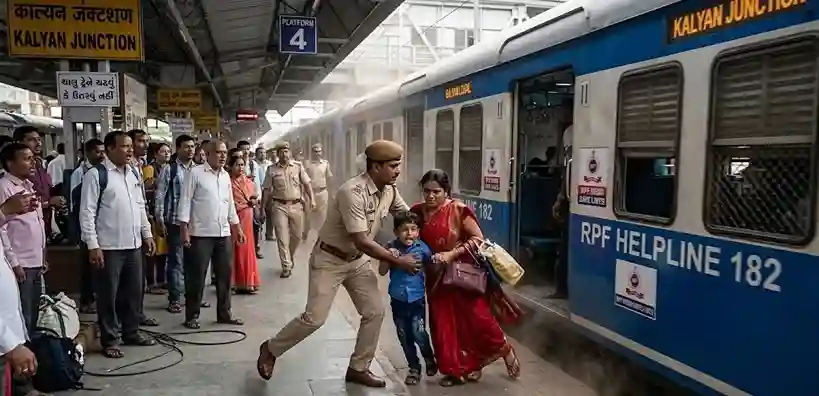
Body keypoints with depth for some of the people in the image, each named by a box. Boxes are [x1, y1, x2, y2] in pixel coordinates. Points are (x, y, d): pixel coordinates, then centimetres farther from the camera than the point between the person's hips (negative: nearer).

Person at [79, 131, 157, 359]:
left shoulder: (134, 173, 11)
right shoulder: (96, 174, -9)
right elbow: (87, 212, -12)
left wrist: (147, 234, 13)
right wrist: (92, 245, -16)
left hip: (133, 244, 7)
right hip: (108, 247, -6)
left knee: (134, 291, 15)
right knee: (108, 294, 4)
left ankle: (131, 333, 30)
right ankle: (109, 340, 17)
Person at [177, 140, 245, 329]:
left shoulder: (225, 176, 12)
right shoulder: (195, 173, -6)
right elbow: (185, 202, -9)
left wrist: (237, 228, 17)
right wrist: (185, 231, -14)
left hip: (223, 233, 6)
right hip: (201, 234, -6)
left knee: (225, 275, 11)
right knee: (197, 276, 2)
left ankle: (224, 313, 22)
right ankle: (192, 315, 14)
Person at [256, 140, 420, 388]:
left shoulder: (389, 190, -6)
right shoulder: (353, 192, -31)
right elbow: (362, 241, -32)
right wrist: (398, 262, -26)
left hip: (358, 260, 7)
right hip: (329, 259, -7)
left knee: (375, 311, 2)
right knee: (315, 318, -6)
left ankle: (358, 368, 18)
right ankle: (271, 349, 19)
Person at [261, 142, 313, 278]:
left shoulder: (298, 166, 4)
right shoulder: (271, 169, 2)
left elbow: (307, 184, 3)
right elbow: (267, 190, 4)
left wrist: (312, 199, -8)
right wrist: (264, 207, 3)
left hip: (296, 205, 1)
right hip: (279, 206, -1)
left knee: (297, 236, 9)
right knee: (282, 237, -3)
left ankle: (289, 257, 35)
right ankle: (286, 266, 5)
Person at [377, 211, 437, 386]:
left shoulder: (422, 247, -10)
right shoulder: (391, 247, -8)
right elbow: (382, 271, -7)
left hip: (417, 299, -2)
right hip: (398, 300, 2)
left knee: (419, 334, -8)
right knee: (404, 337, 11)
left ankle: (429, 359, 23)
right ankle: (414, 368, 30)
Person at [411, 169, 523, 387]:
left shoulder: (459, 210, -15)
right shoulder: (417, 211, -2)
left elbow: (478, 238, -12)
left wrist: (452, 254, -21)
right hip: (437, 277, 5)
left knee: (476, 317, -2)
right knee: (443, 323, 6)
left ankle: (505, 350, 26)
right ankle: (456, 369, 22)